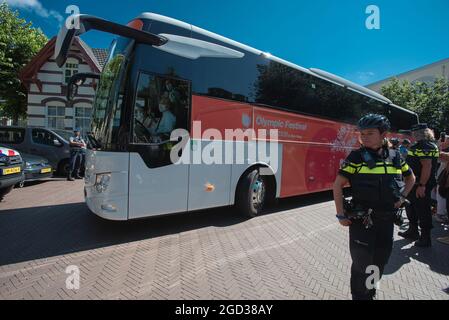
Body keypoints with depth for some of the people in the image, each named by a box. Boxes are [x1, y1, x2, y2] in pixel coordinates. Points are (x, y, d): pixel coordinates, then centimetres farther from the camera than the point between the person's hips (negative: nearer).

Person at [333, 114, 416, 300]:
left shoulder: (395, 157, 2)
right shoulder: (356, 157, -10)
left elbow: (411, 178, 20)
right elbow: (338, 185, -10)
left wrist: (402, 197, 6)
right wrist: (341, 215, -12)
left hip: (387, 220, 5)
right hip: (361, 220, -4)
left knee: (381, 260, 18)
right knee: (362, 263, 4)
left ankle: (370, 293, 41)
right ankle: (360, 296, 26)